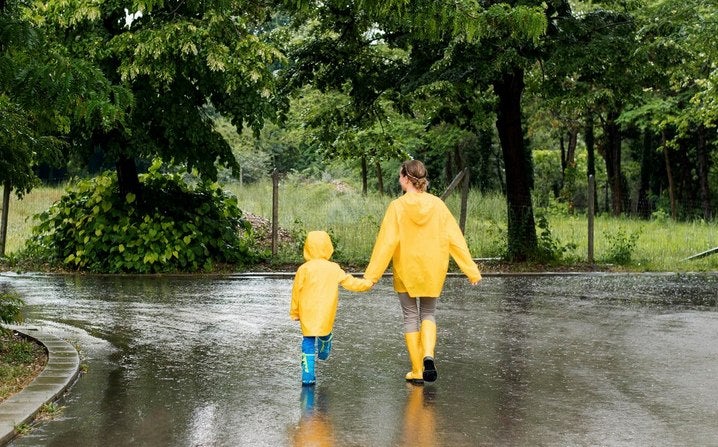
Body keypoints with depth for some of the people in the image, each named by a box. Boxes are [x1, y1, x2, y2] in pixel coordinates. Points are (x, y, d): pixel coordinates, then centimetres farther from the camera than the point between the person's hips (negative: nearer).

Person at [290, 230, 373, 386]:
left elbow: (296, 292, -3)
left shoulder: (304, 269, -8)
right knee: (325, 334, 28)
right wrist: (368, 283, 23)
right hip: (327, 314, 2)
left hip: (307, 313, -2)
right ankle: (323, 353, 56)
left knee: (308, 341, 1)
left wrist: (294, 312, 9)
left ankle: (308, 375, -4)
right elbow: (351, 283, 6)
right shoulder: (335, 269, -3)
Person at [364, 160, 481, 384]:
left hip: (406, 272, -2)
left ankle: (417, 371, 11)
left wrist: (371, 274, -9)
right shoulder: (437, 205, -4)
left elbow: (386, 242, -14)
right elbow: (455, 239, -3)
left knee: (411, 317, 10)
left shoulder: (397, 207, -12)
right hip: (432, 271, 2)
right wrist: (471, 270, 2)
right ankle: (428, 354, -8)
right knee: (428, 313, 18)